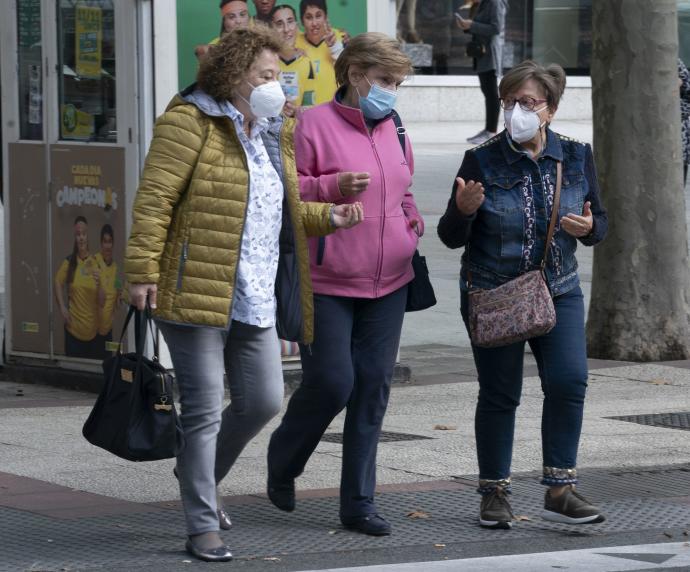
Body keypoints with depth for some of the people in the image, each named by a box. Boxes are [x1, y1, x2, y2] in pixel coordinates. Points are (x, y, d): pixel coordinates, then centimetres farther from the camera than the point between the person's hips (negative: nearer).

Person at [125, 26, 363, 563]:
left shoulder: (272, 135, 18)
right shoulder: (191, 123, -9)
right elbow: (155, 199, -14)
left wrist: (326, 217, 10)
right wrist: (143, 270, -20)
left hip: (256, 299, 8)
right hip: (198, 293, -8)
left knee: (264, 399, 8)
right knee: (205, 408, -4)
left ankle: (201, 477, 34)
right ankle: (202, 528, 4)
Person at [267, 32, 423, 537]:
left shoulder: (394, 131, 13)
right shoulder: (315, 125, -8)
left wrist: (413, 223, 9)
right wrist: (333, 187, -21)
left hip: (387, 285, 6)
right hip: (327, 284, -6)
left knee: (373, 389, 4)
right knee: (331, 383, -8)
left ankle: (359, 502, 11)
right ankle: (282, 466, 21)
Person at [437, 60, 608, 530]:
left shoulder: (576, 156, 1)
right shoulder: (482, 160, -8)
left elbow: (599, 223, 9)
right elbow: (451, 237, -5)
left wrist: (588, 227, -14)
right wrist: (463, 209, -26)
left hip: (557, 291, 2)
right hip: (492, 295, -2)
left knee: (569, 381, -12)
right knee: (500, 394, 3)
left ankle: (559, 491, -5)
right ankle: (495, 493, 16)